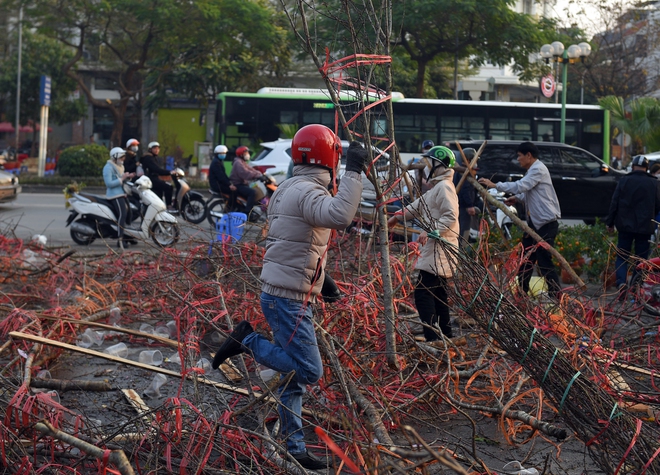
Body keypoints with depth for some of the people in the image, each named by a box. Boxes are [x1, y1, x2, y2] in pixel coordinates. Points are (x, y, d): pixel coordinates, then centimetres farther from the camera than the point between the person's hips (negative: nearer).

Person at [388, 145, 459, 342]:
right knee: (437, 292, 16)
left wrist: (431, 232, -29)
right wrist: (397, 216, 29)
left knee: (423, 293, -14)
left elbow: (451, 217, -22)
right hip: (435, 249, 11)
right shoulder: (436, 188, 19)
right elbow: (418, 206, 29)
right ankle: (446, 334, 23)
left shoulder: (444, 187, -13)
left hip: (439, 250, -11)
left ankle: (433, 338, -19)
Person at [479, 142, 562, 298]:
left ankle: (557, 295, -8)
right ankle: (521, 292, 23)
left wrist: (495, 185, -22)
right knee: (526, 259, 14)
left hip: (546, 222, -11)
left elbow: (520, 186, -26)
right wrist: (517, 198, 9)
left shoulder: (538, 169, -15)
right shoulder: (533, 170, 17)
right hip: (535, 221, 11)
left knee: (544, 261, -12)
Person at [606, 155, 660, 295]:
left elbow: (614, 203, -2)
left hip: (625, 225, 0)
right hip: (645, 227, 0)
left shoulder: (624, 181, -4)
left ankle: (621, 282, -13)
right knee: (641, 258, 8)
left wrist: (610, 222, 6)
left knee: (622, 257, 7)